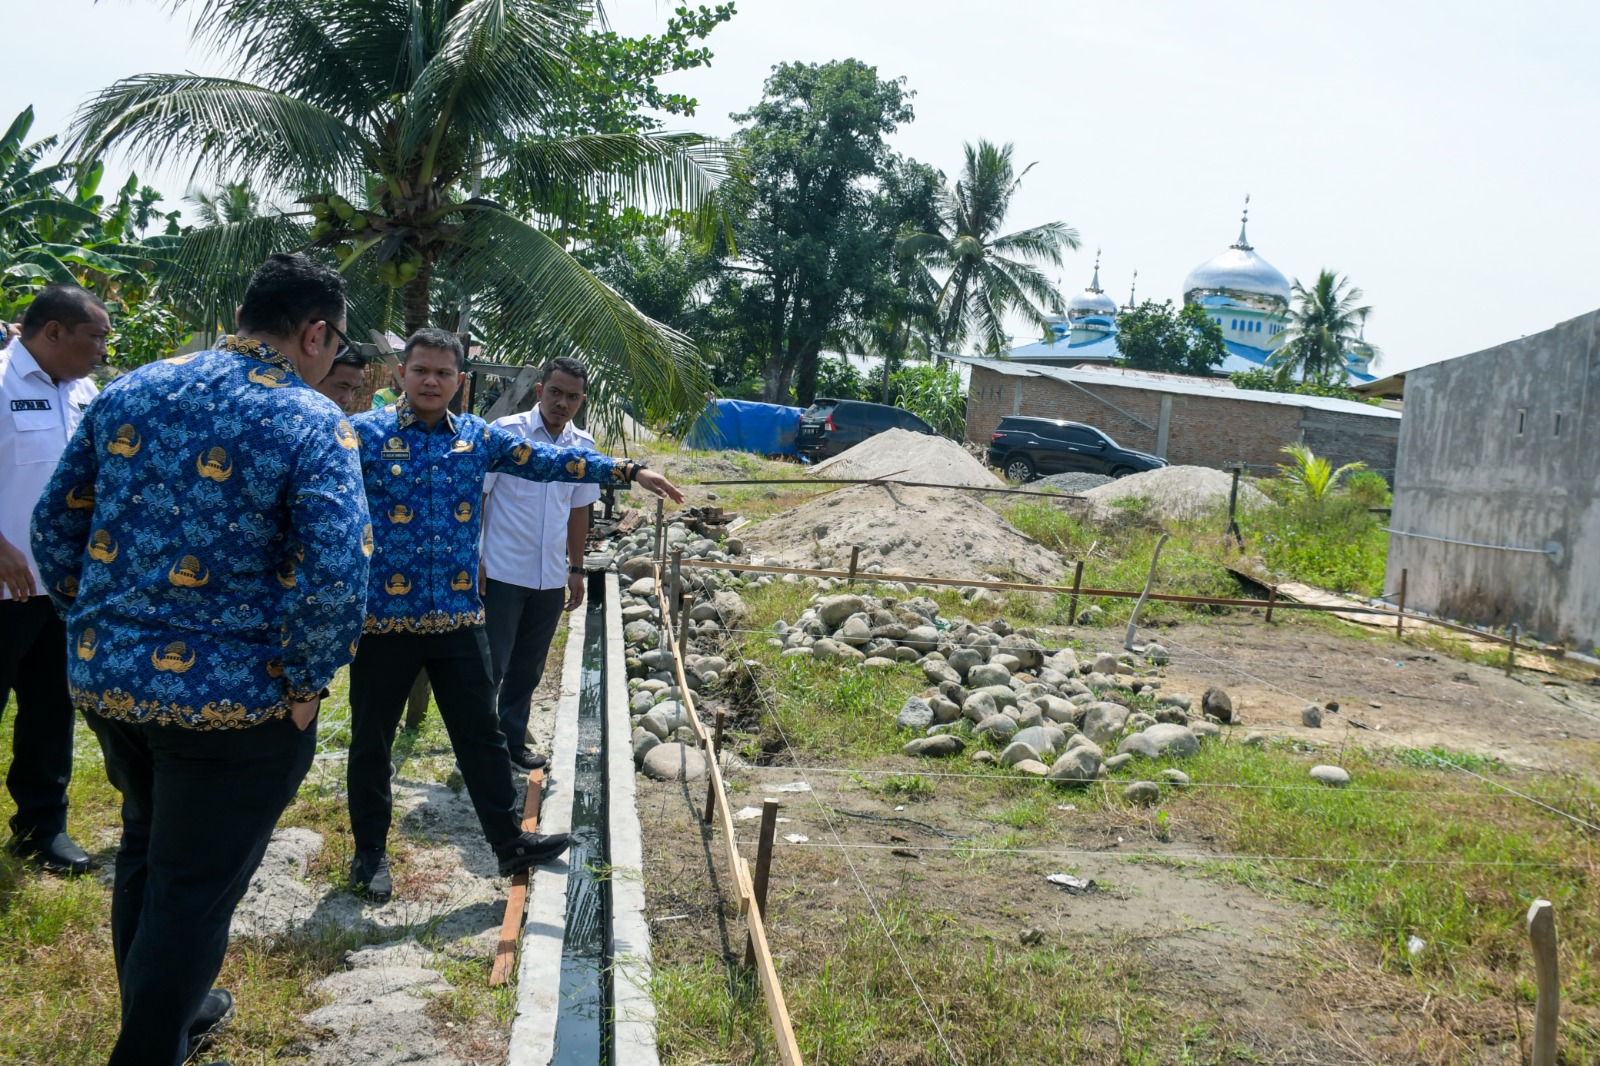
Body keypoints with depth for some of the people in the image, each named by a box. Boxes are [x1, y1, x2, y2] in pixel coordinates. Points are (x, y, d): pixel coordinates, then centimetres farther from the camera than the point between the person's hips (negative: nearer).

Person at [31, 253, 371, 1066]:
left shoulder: (130, 391, 4)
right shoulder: (311, 424, -16)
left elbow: (55, 525, 10)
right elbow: (334, 578, -27)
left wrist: (97, 625, 18)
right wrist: (304, 683, -12)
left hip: (103, 677, 7)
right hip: (229, 698, -7)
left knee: (146, 849, 27)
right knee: (196, 887, 10)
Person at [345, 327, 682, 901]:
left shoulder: (478, 438, 7)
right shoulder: (363, 434, -5)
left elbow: (547, 459, 8)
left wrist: (627, 470, 6)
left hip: (458, 618, 3)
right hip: (382, 620, -3)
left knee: (481, 735, 11)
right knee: (371, 741, 11)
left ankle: (510, 840, 24)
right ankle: (370, 852, 28)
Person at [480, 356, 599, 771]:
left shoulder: (583, 446, 6)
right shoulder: (505, 432, -8)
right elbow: (475, 496, -7)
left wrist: (576, 569, 16)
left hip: (550, 578, 5)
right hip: (502, 574, -5)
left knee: (528, 669, 15)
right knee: (489, 666, 0)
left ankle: (512, 740, 29)